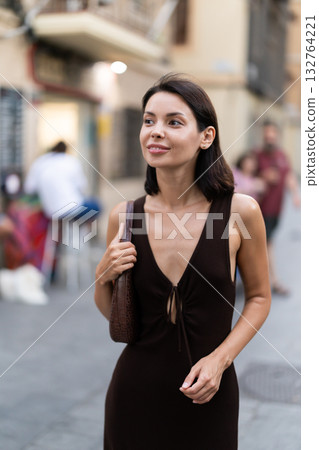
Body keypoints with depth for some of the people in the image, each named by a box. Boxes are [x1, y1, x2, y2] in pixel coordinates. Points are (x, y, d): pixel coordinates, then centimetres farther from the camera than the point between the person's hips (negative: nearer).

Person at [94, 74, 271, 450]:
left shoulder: (240, 211, -12)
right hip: (135, 388, 2)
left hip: (208, 393, -1)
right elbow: (111, 314, 7)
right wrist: (104, 277, -13)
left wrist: (220, 359, -11)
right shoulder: (123, 215, -6)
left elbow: (259, 297, 1)